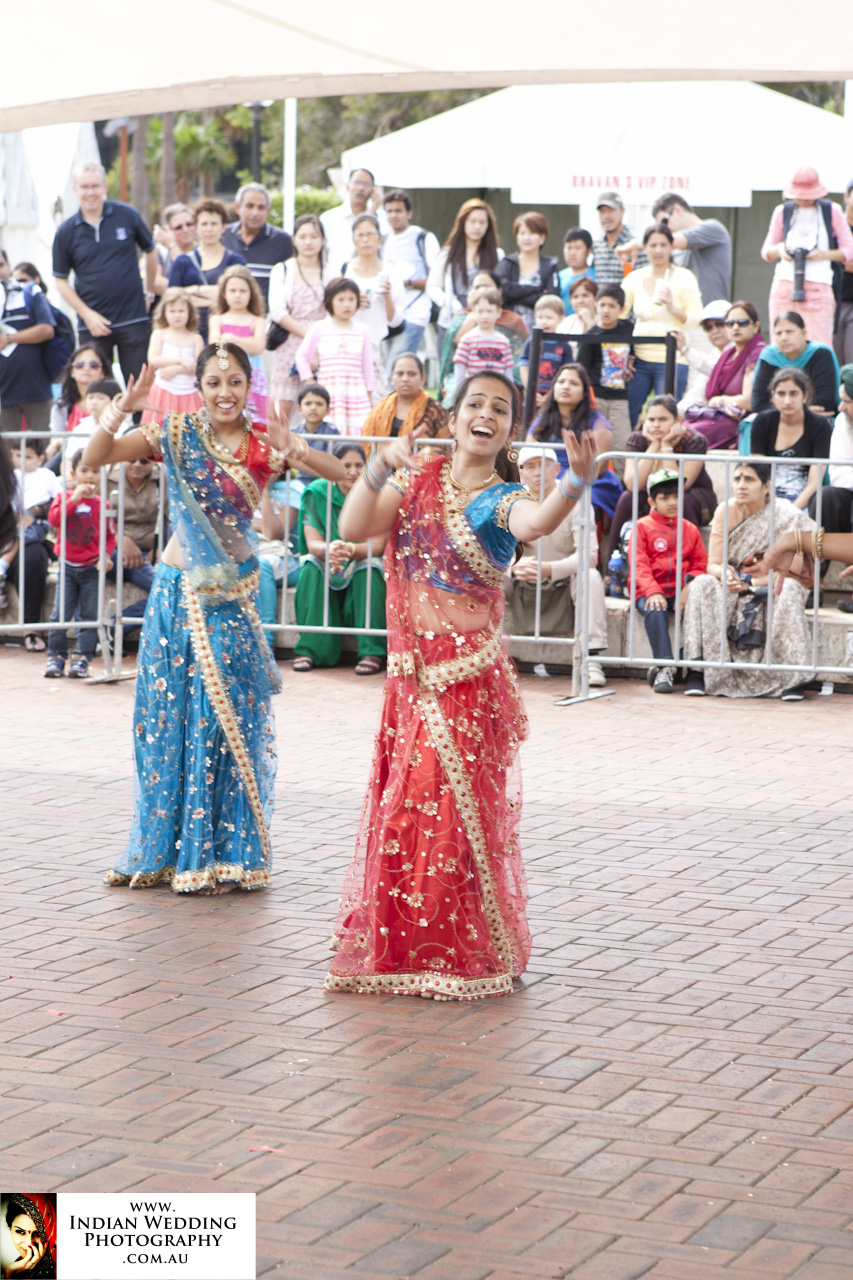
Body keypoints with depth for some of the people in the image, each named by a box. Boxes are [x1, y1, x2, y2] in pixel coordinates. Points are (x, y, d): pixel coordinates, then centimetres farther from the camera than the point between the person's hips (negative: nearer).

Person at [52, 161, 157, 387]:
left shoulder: (127, 216, 1)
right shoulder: (66, 232, 1)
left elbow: (150, 251, 16)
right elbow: (61, 281, 4)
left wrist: (150, 293, 14)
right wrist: (88, 315, -6)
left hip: (134, 320, 0)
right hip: (92, 324, 0)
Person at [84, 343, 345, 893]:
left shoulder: (264, 443, -3)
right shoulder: (178, 434, 0)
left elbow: (343, 476, -11)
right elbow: (95, 458, -5)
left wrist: (296, 451, -28)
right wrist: (123, 409, -21)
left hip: (233, 596, -1)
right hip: (178, 587, 2)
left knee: (228, 716, -1)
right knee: (169, 716, 7)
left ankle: (220, 852, 10)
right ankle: (163, 846, 20)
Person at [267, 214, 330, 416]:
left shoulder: (330, 273, 11)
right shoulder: (282, 270, 8)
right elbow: (277, 312, -3)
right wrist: (308, 334, -12)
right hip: (290, 345, -1)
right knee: (281, 408, -7)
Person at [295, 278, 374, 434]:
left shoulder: (362, 331, 11)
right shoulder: (319, 328, 7)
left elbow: (367, 366, 14)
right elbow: (302, 356, 13)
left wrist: (369, 397, 12)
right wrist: (310, 384, 6)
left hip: (357, 396, 1)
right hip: (328, 392, -1)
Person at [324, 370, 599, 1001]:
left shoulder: (503, 498, -4)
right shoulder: (418, 481, 8)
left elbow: (536, 523, -28)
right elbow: (353, 528, -3)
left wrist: (577, 481, -47)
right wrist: (379, 468, -17)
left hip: (469, 673, -4)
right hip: (412, 669, 4)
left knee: (455, 809, -2)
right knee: (403, 807, 9)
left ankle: (464, 953, 10)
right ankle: (399, 949, 21)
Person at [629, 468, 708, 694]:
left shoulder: (690, 529, 17)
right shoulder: (642, 527, 6)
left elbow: (700, 565, 12)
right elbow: (639, 565, -6)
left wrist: (690, 586, -11)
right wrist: (653, 592, -23)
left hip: (679, 591, 3)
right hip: (649, 591, -3)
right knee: (655, 611, -36)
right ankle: (664, 668, -36)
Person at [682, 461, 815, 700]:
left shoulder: (786, 515, -11)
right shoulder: (726, 512, -2)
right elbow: (712, 564, -6)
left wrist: (748, 584, -21)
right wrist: (725, 575, -30)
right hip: (731, 591, 2)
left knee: (790, 589, -35)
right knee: (702, 584, -27)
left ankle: (790, 678, -33)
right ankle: (698, 671, -33)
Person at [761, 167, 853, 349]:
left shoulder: (832, 212, 7)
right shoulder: (782, 211, 13)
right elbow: (766, 251, 20)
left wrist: (824, 254, -9)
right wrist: (779, 249, -3)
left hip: (819, 286, -2)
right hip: (784, 284, 2)